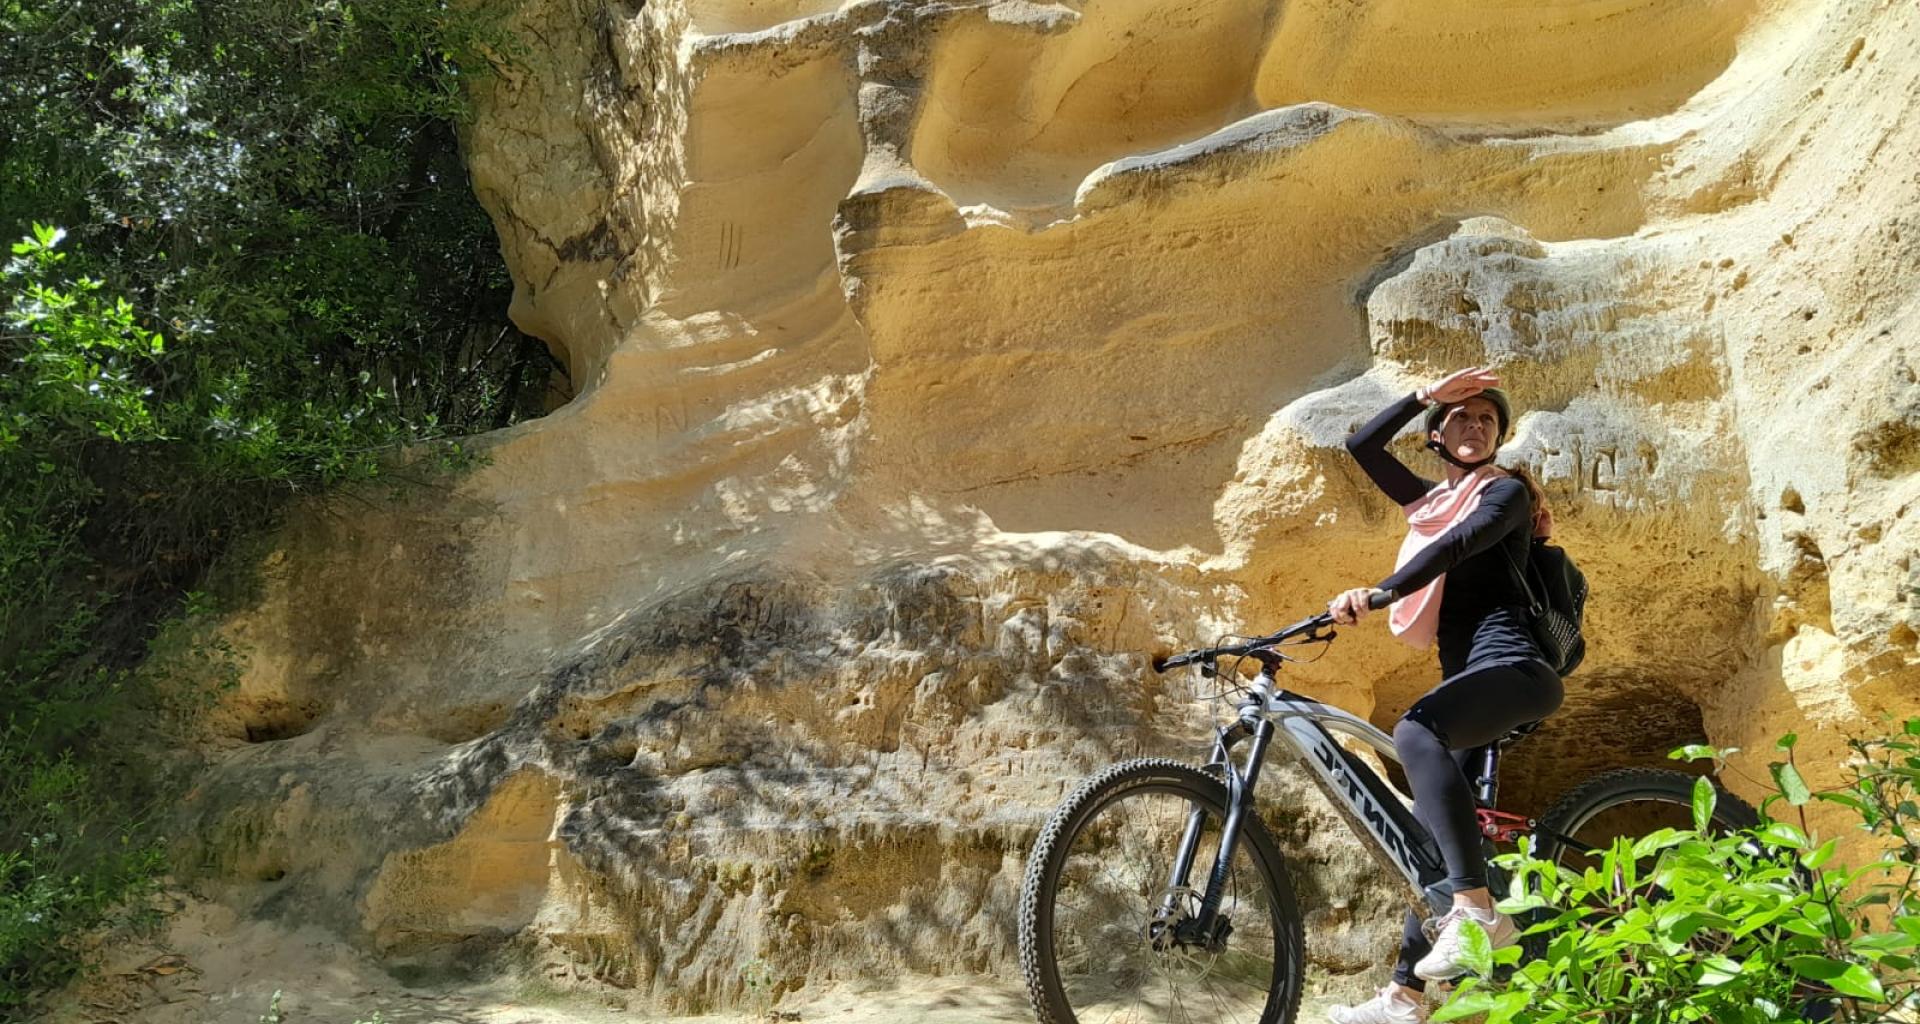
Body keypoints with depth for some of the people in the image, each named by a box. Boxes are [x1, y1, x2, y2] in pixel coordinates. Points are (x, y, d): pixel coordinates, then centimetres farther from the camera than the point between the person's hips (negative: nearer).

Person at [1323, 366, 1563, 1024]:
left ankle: (1478, 912, -44)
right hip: (1467, 679, 8)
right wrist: (1426, 396, 15)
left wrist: (1378, 593, -31)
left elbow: (1458, 544, -17)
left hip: (1511, 669, -8)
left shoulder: (1506, 490, 3)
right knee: (1430, 835, 5)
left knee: (1415, 732, -38)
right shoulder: (1430, 500, 23)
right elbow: (1361, 446, 22)